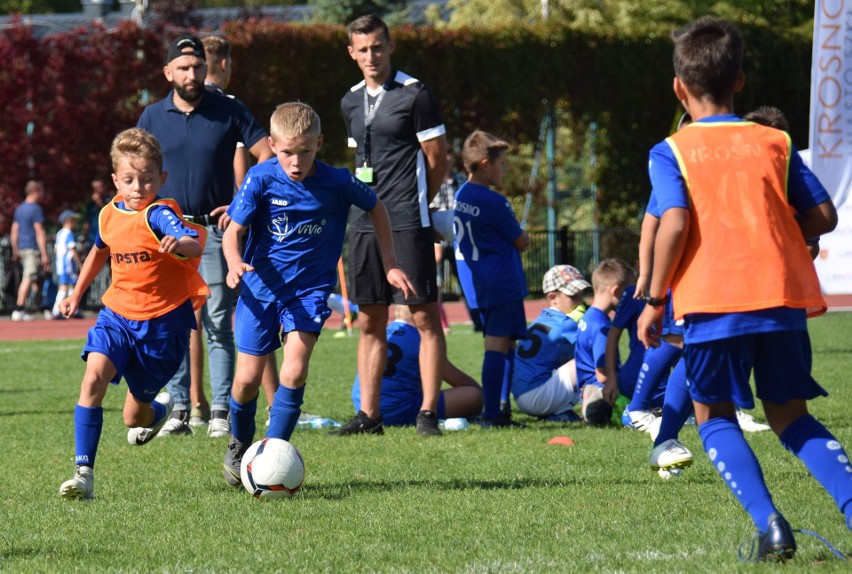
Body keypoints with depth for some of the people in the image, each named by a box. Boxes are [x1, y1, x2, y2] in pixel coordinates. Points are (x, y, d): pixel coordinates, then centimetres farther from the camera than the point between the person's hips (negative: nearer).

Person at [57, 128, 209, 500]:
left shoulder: (159, 215, -17)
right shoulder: (109, 215, 2)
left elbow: (196, 245, -37)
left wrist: (180, 244, -60)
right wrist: (77, 293, 32)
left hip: (163, 323, -4)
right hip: (118, 314, 4)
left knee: (134, 418, 8)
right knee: (93, 378, -24)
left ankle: (159, 409, 48)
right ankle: (84, 472, -23)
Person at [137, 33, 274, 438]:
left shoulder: (229, 112, -1)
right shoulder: (152, 117, 6)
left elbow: (267, 158, 0)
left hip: (214, 228, -2)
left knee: (219, 325, -3)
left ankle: (221, 412, -2)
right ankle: (180, 409, 9)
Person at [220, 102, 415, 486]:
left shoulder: (336, 182, -10)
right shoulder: (261, 179, -12)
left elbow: (375, 209, 9)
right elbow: (234, 230, -12)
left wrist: (389, 265, 9)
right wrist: (234, 263, -34)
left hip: (310, 289, 0)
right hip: (261, 286, 0)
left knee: (294, 370, -21)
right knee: (247, 379, 2)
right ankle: (240, 445, 31)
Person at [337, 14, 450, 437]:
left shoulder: (414, 95, -6)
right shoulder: (351, 103, 14)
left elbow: (437, 157, -3)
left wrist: (414, 202, 6)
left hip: (407, 223, -6)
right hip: (364, 223, 6)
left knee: (424, 318, -5)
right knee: (370, 322, 7)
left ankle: (428, 413, -4)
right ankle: (369, 414, 10)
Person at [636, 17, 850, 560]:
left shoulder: (671, 152, 2)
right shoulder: (776, 143, 12)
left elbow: (675, 224, -12)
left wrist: (654, 301, -3)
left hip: (712, 302, -3)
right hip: (782, 295, 3)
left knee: (715, 416, 11)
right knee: (789, 414, 14)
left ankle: (770, 523, -10)